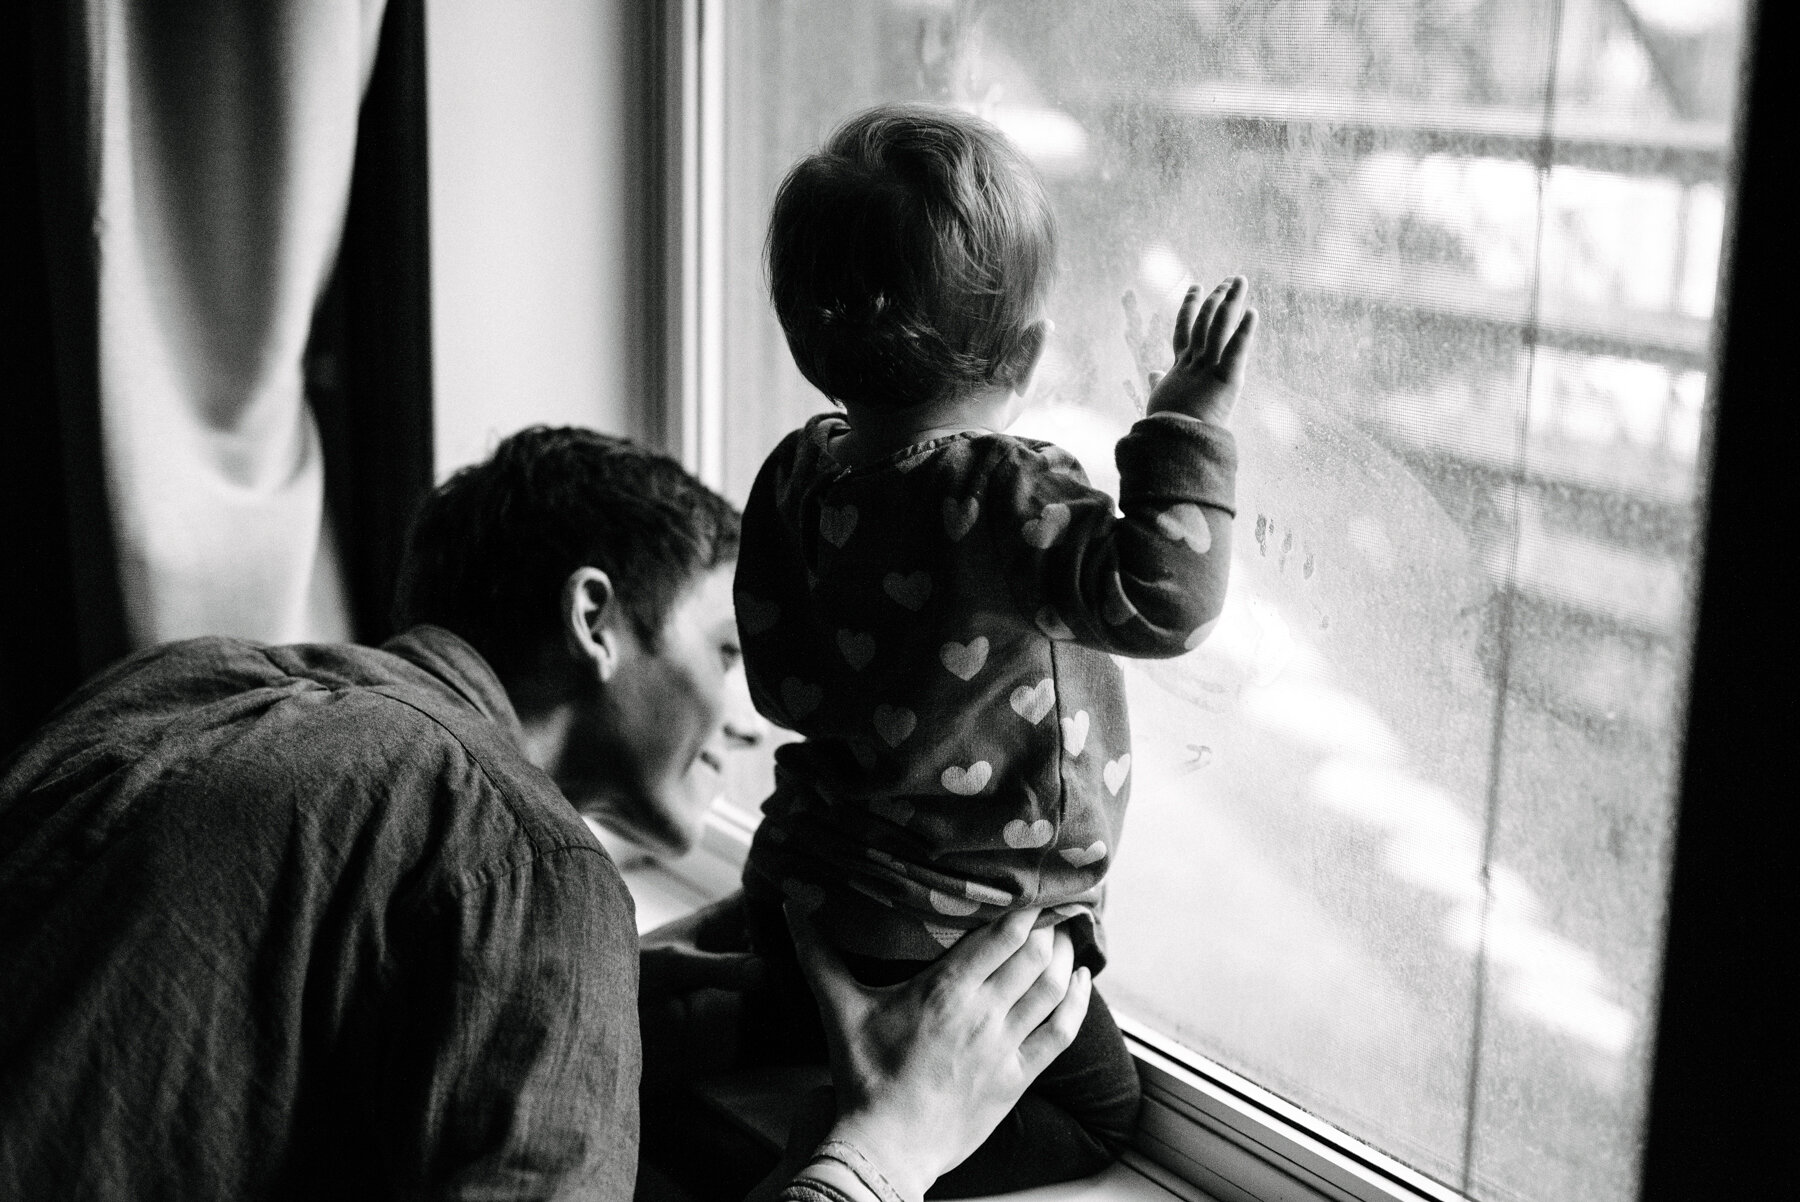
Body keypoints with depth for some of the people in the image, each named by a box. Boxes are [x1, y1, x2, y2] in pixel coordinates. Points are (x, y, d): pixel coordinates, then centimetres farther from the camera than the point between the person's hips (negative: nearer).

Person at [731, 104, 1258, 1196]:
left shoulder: (801, 476, -4)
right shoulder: (1006, 501, -27)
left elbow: (779, 681, 4)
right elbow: (1165, 600, -34)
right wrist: (1190, 423, -27)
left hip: (801, 897, 8)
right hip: (950, 934, -7)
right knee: (1098, 1107, 11)